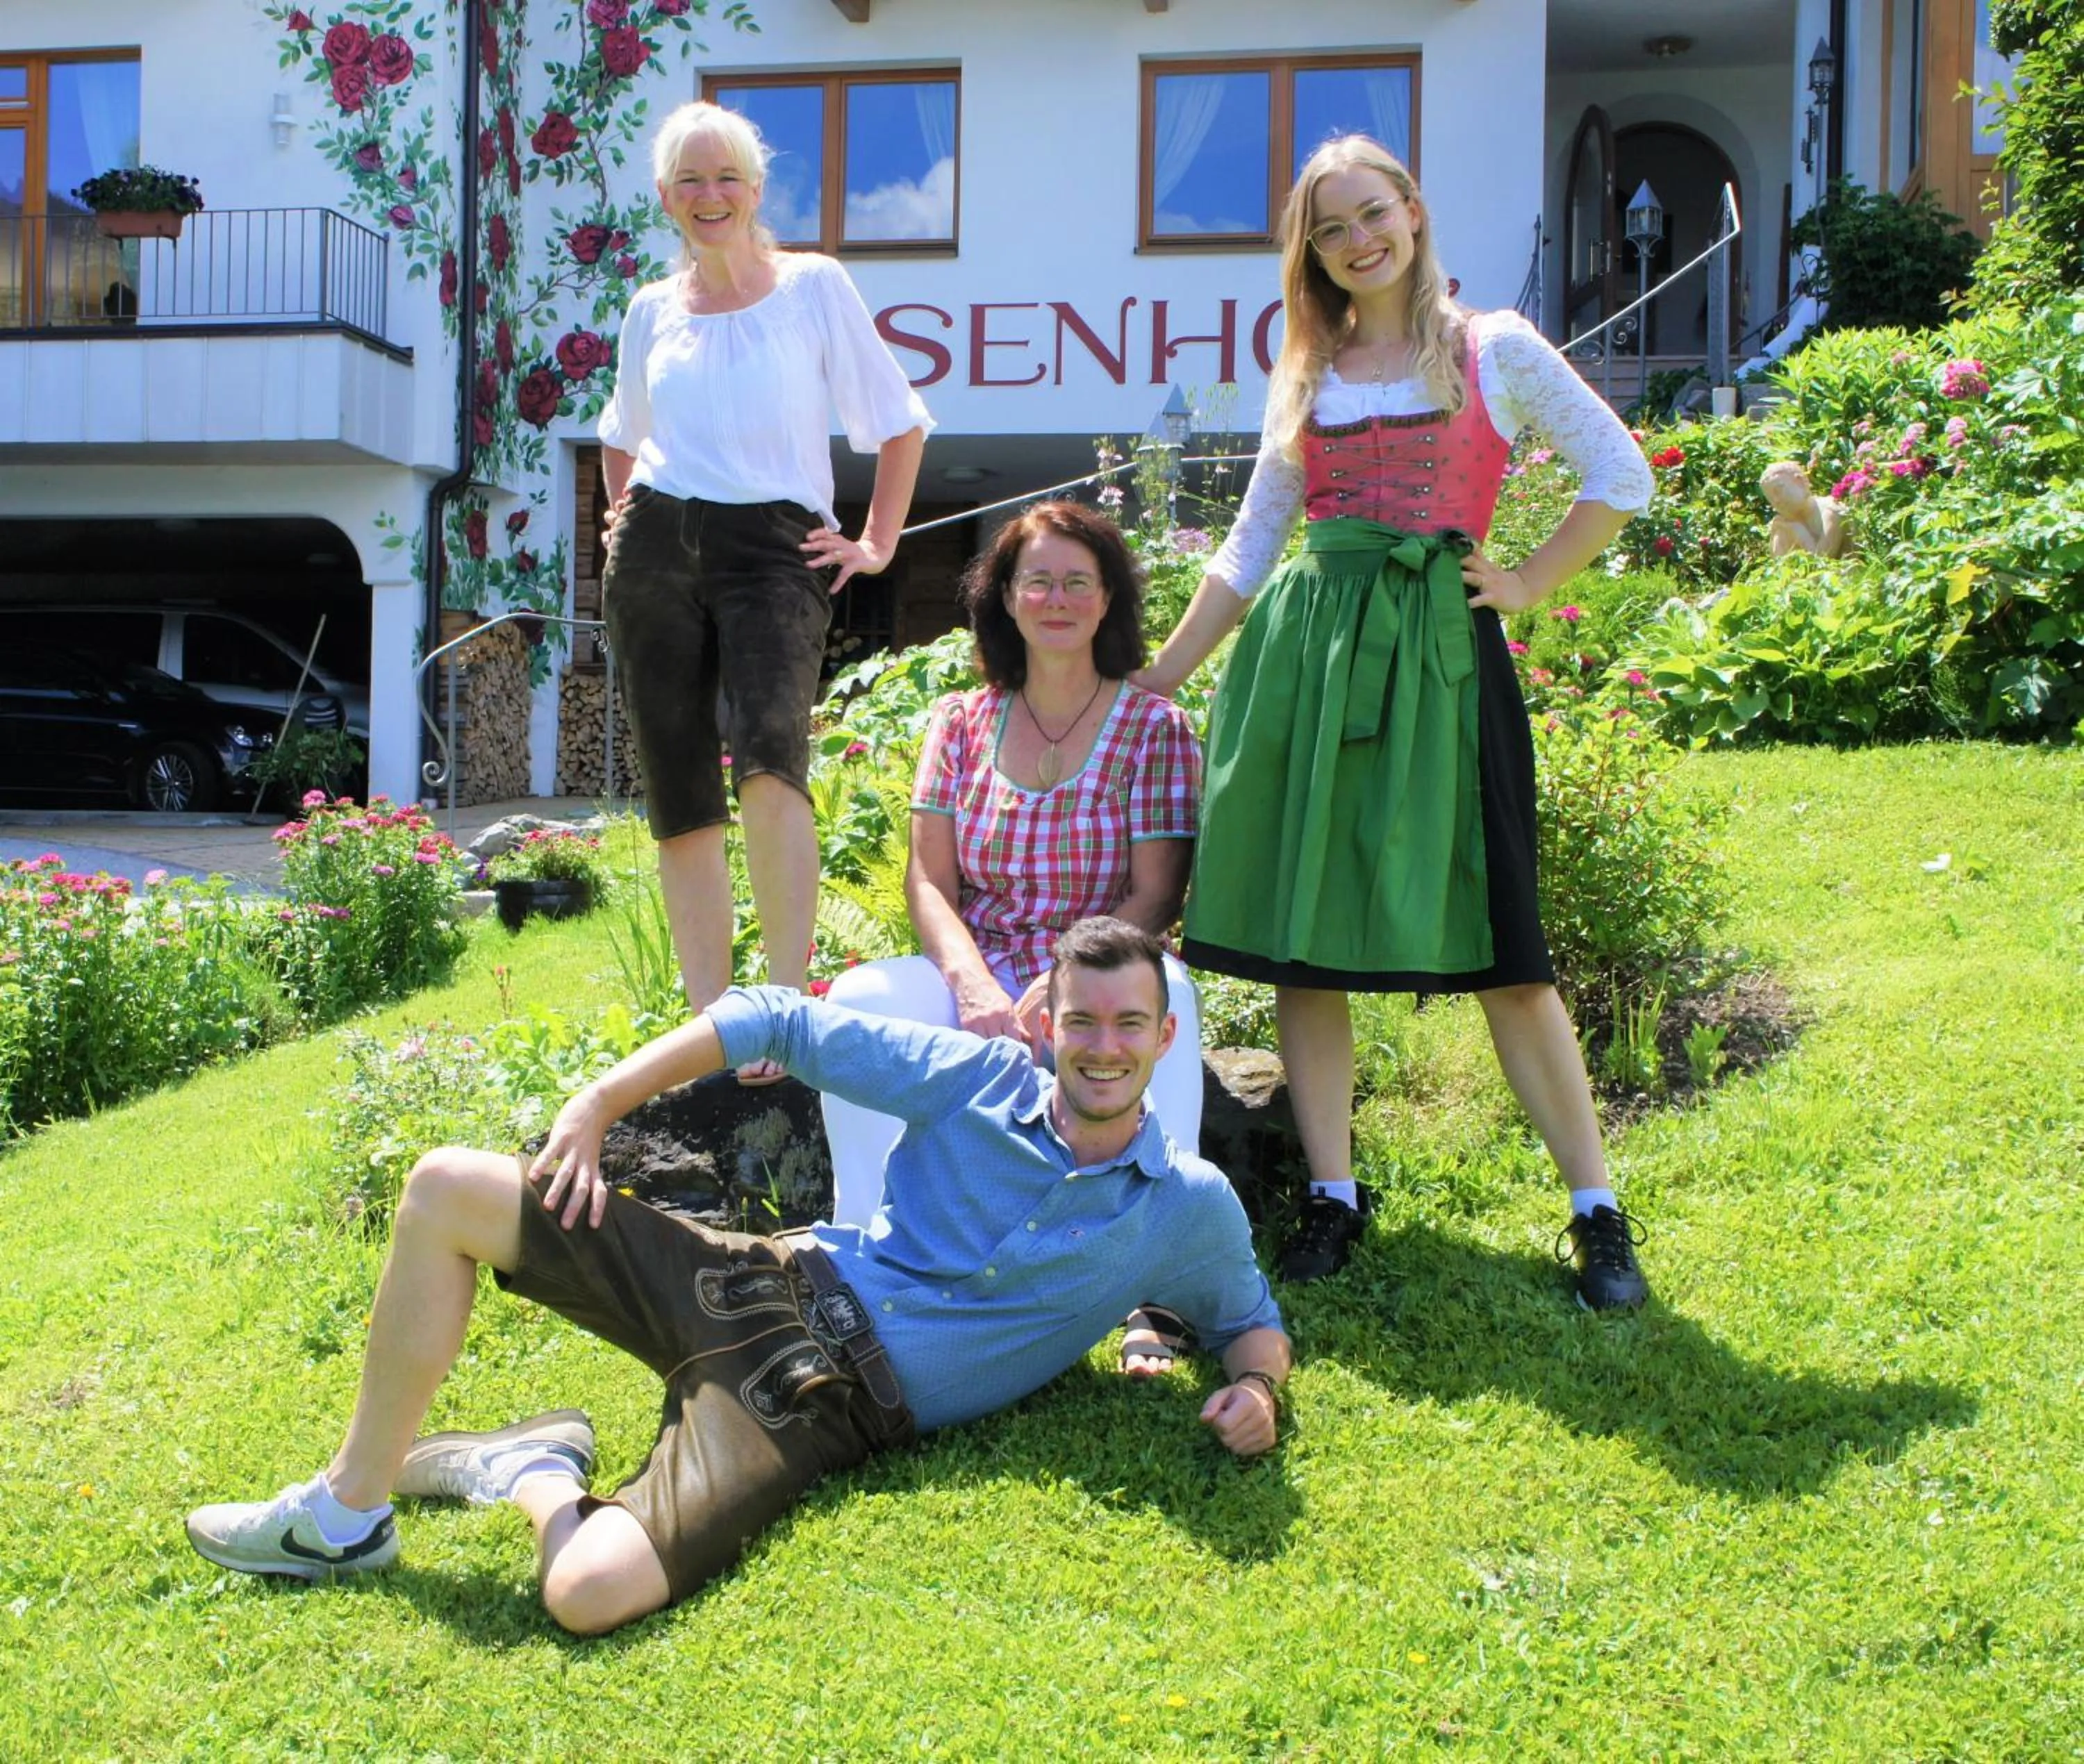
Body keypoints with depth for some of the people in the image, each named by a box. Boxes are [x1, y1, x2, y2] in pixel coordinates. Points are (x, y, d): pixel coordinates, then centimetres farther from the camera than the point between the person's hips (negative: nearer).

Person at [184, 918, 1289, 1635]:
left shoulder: (1188, 1212, -2)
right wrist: (599, 1103, -1)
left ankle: (535, 1477, 5)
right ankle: (349, 1514, 3)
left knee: (590, 1592, -31)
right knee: (445, 1190, -9)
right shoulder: (981, 1079, 0)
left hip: (831, 1403, -3)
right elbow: (780, 1022, 6)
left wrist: (1255, 1386, -11)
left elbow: (1253, 1320, 16)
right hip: (777, 1284, 4)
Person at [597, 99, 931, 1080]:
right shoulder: (651, 311, 15)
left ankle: (788, 1003, -24)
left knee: (770, 761, -27)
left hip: (772, 549, -4)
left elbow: (899, 421, 9)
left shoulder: (814, 286, 5)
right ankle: (709, 1022, 8)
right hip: (655, 555, 4)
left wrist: (877, 544, 4)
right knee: (679, 800, 2)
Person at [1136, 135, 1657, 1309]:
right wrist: (1158, 681, 15)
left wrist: (1529, 587, 0)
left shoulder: (1493, 351, 5)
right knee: (1299, 933, 1)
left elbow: (1622, 478, 7)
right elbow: (1250, 547, 18)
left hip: (1436, 653, -4)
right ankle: (1333, 1197, 12)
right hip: (1302, 655, 4)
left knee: (1495, 946, -6)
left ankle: (1598, 1213, 3)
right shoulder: (1308, 376, 15)